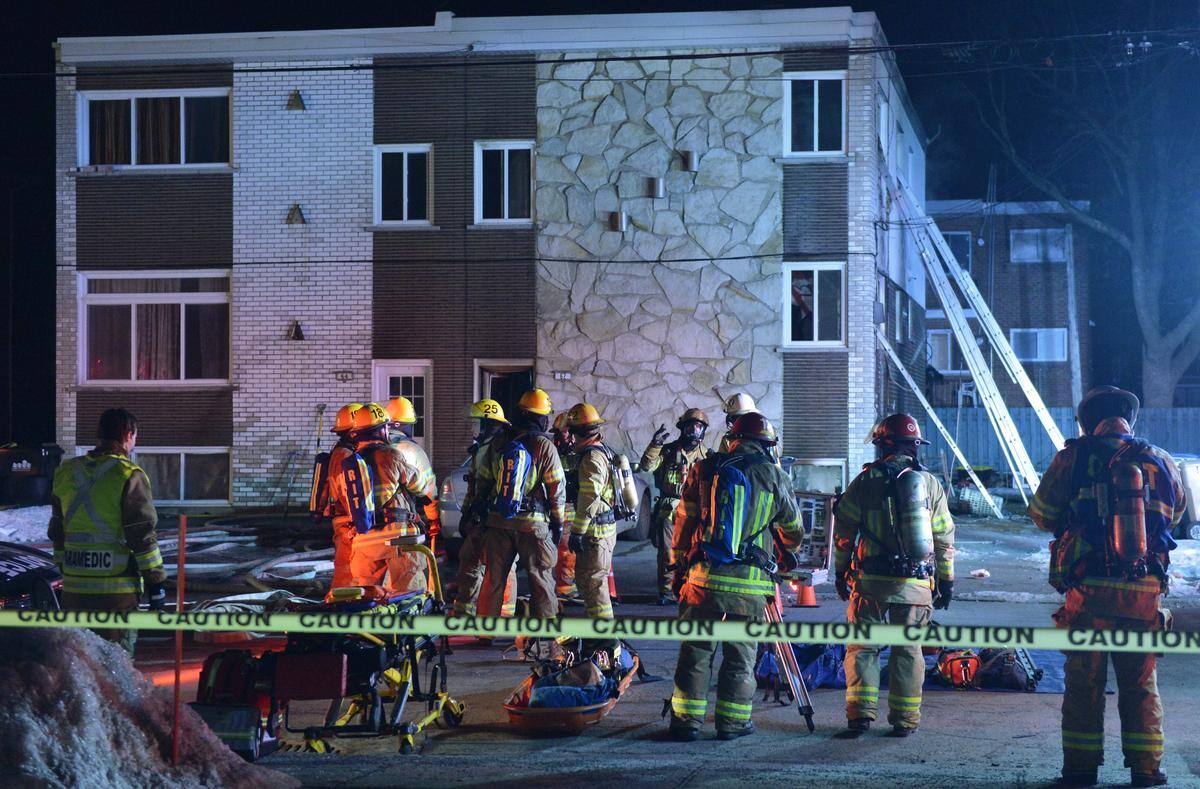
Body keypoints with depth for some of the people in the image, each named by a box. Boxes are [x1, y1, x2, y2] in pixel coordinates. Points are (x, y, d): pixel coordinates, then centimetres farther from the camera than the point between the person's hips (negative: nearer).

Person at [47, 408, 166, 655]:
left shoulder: (66, 472, 10)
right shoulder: (129, 476, -11)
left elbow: (57, 532, 17)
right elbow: (142, 535, -11)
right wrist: (156, 581, -5)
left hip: (73, 588, 6)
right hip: (116, 588, -6)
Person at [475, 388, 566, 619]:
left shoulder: (498, 442, 4)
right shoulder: (544, 446, -9)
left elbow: (482, 482, 11)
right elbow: (556, 489, -7)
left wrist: (481, 511, 22)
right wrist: (558, 522, 1)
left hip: (497, 522, 4)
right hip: (532, 523, -4)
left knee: (493, 577, 11)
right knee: (541, 578, 4)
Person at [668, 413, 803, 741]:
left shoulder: (704, 469, 4)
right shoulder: (774, 477, 2)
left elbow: (683, 520, 9)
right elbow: (793, 529, 16)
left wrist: (679, 566, 19)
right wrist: (789, 553, 38)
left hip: (704, 577, 1)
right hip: (750, 583, -1)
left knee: (695, 651, 8)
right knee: (740, 656, 9)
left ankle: (686, 720, 10)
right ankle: (732, 722, 13)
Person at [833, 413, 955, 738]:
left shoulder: (865, 481, -2)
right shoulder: (931, 483, 5)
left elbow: (843, 531, 2)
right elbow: (944, 538, 9)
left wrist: (841, 572, 13)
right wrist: (947, 580, 17)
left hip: (871, 581, -2)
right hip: (916, 586, 2)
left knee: (863, 647, 6)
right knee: (908, 651, 9)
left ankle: (860, 713, -1)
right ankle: (905, 720, 10)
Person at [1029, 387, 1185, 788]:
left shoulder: (1075, 458, -2)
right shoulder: (1161, 462, 6)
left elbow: (1042, 514, 6)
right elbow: (1177, 512, 23)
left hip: (1089, 591, -2)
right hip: (1146, 593, 2)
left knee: (1084, 682, 7)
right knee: (1141, 682, 12)